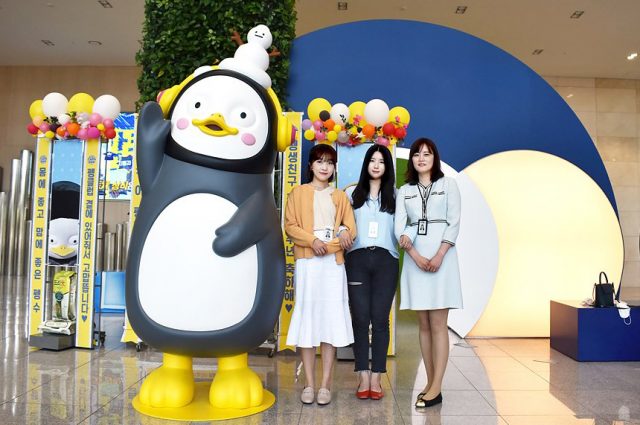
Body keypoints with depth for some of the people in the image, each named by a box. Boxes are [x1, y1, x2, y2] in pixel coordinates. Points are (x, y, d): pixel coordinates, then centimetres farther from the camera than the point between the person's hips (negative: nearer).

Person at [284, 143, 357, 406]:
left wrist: (345, 234, -13)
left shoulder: (340, 197, 17)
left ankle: (325, 384, 5)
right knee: (307, 316, -2)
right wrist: (312, 240, -14)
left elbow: (350, 227, 10)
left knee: (331, 318, -2)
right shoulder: (299, 192, 10)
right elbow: (290, 225, 1)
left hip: (334, 262, 2)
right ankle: (309, 384, 6)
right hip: (307, 262, -2)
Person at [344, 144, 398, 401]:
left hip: (385, 259, 0)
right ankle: (363, 376, 6)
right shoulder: (353, 193, 13)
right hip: (358, 258, 1)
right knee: (360, 318, -1)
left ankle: (376, 378, 6)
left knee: (380, 319, -1)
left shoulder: (395, 195, 12)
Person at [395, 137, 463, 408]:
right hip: (415, 259, 3)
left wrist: (439, 257, -13)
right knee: (424, 325, 6)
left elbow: (454, 223, -2)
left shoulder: (448, 184, 6)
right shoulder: (404, 191, 13)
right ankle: (430, 383, 13)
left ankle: (436, 388, -2)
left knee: (438, 324, -5)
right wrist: (416, 256, -11)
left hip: (441, 257, -3)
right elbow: (399, 227, 3)